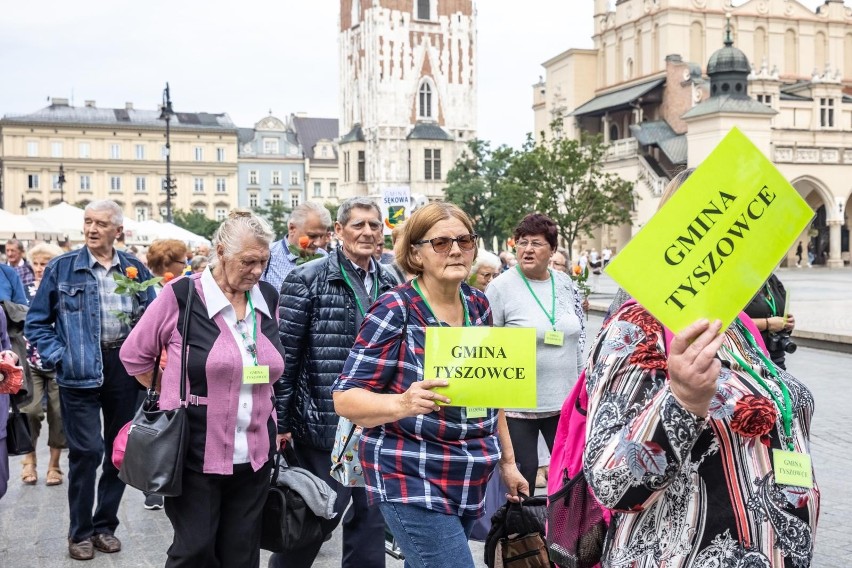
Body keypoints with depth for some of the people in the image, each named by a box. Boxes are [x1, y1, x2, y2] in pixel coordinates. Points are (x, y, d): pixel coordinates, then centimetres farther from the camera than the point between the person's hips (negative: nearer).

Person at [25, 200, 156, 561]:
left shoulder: (135, 269, 6)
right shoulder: (62, 268, -1)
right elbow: (36, 322, 3)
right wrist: (58, 357, -8)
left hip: (126, 368, 3)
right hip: (81, 370, -3)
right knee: (86, 451, -6)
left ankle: (105, 524, 26)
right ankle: (80, 531, 12)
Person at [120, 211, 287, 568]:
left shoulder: (268, 298, 5)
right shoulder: (181, 295, -9)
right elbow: (134, 354, 1)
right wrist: (178, 399, 2)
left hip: (255, 455, 5)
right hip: (196, 454, -4)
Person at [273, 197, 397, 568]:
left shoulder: (389, 285, 10)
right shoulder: (307, 280, -7)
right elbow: (284, 354, -9)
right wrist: (280, 423, -11)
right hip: (325, 423, -5)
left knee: (371, 518, 11)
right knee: (319, 514, 4)